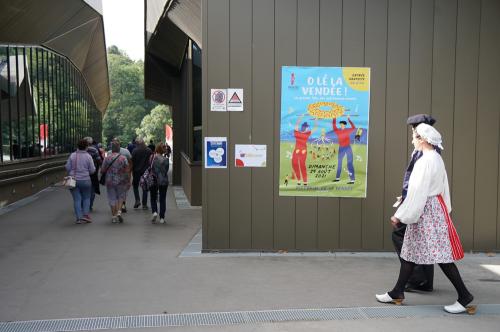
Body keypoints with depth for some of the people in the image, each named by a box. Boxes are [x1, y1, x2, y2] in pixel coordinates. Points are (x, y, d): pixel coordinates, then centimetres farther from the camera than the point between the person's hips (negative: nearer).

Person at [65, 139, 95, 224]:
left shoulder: (72, 155, -3)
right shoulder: (88, 156, -7)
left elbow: (67, 167, -1)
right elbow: (92, 170, -6)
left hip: (73, 180, 1)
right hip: (85, 180, -1)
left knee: (77, 199, 5)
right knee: (86, 198, 15)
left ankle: (79, 218, 2)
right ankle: (85, 214, 2)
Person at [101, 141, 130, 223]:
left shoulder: (107, 158, -6)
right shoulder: (123, 158, -8)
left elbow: (102, 170, -4)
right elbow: (127, 171, -7)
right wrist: (128, 182, 1)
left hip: (110, 182, 1)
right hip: (121, 181, 0)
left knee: (112, 199, 8)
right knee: (121, 197, 18)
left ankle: (114, 216, 11)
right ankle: (119, 211, 0)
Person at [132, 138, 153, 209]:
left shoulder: (135, 151, -7)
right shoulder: (149, 151, 0)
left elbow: (132, 162, -7)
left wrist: (132, 171, 2)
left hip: (137, 171, -2)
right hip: (146, 171, 2)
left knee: (135, 186, 15)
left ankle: (137, 200, -2)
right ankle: (144, 204, 6)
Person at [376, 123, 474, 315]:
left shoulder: (426, 161, -18)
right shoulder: (436, 158, 12)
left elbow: (417, 193, -20)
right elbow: (442, 187, 16)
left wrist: (400, 215, -14)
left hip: (426, 212, -10)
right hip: (434, 208, 10)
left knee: (440, 255, -4)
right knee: (410, 252, 13)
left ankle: (464, 297, 4)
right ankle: (397, 293, 20)